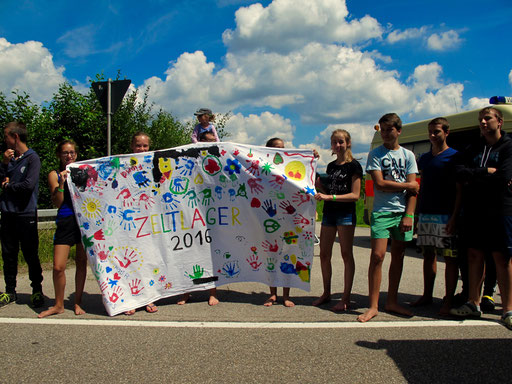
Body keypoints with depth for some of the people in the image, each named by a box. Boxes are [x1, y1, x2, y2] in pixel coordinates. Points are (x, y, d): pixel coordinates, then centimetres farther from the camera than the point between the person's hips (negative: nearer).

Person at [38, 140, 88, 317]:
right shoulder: (54, 175, 8)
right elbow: (57, 203, -1)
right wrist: (61, 182, -12)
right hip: (65, 222, -1)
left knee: (81, 263, 7)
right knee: (58, 267, -5)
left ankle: (77, 302, 21)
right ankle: (59, 305, 14)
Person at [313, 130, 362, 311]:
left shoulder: (353, 165, -5)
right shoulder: (330, 166, 15)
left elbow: (355, 195, -13)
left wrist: (329, 197, -23)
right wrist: (318, 185, 1)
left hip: (346, 213, -6)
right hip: (329, 213, 6)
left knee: (346, 254, -1)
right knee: (324, 254, 8)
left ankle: (346, 298, 6)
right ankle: (326, 293, 23)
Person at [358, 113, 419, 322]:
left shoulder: (408, 155, 11)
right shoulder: (375, 154, 4)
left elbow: (413, 189, 5)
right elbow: (380, 183, -8)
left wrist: (409, 215, -6)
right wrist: (407, 185, -1)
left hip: (403, 211, 3)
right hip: (382, 211, -3)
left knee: (398, 257, 7)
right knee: (377, 256, -10)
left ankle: (392, 301, 18)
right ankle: (373, 306, -4)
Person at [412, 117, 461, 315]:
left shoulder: (454, 156, -3)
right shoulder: (424, 158, 15)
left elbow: (459, 190, -7)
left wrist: (454, 217, -15)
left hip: (445, 216, -6)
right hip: (425, 215, 6)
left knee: (450, 258, -1)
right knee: (428, 255, 12)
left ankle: (448, 301, 7)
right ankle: (427, 295, 22)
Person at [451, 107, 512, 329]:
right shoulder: (473, 149, 16)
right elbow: (460, 173, 2)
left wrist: (474, 176, -5)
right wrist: (486, 172, -10)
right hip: (474, 211, 5)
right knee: (474, 256, 7)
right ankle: (473, 304, 15)